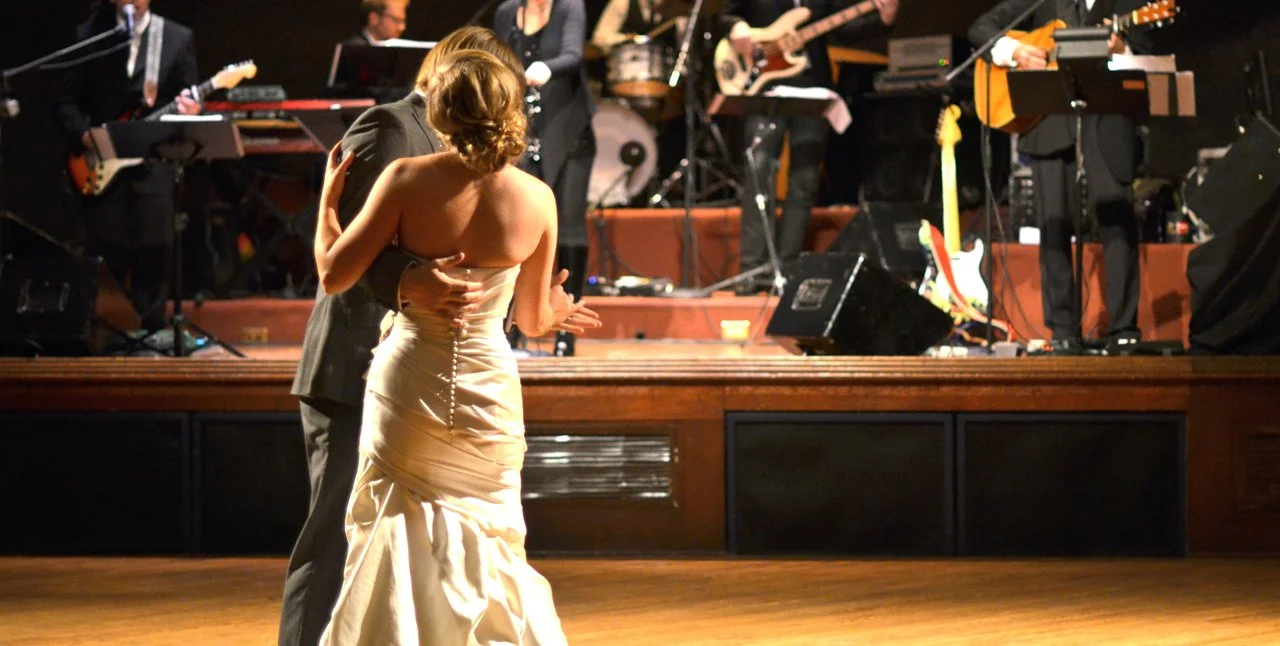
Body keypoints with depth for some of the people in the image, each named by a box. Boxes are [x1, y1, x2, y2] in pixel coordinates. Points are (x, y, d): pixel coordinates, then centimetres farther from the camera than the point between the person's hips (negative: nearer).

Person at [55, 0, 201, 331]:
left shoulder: (178, 39, 5)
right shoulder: (88, 36, 4)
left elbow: (190, 100, 6)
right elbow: (68, 102, 5)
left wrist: (190, 113, -17)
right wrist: (84, 134, -12)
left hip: (155, 164, 0)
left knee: (152, 259, -1)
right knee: (106, 261, 3)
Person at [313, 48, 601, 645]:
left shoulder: (408, 179, -12)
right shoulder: (538, 198, -5)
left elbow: (335, 275, -9)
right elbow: (533, 321, 5)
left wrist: (328, 199, 8)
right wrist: (556, 309, 29)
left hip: (409, 384, -2)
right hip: (488, 389, 2)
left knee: (402, 547, 9)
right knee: (489, 554, 16)